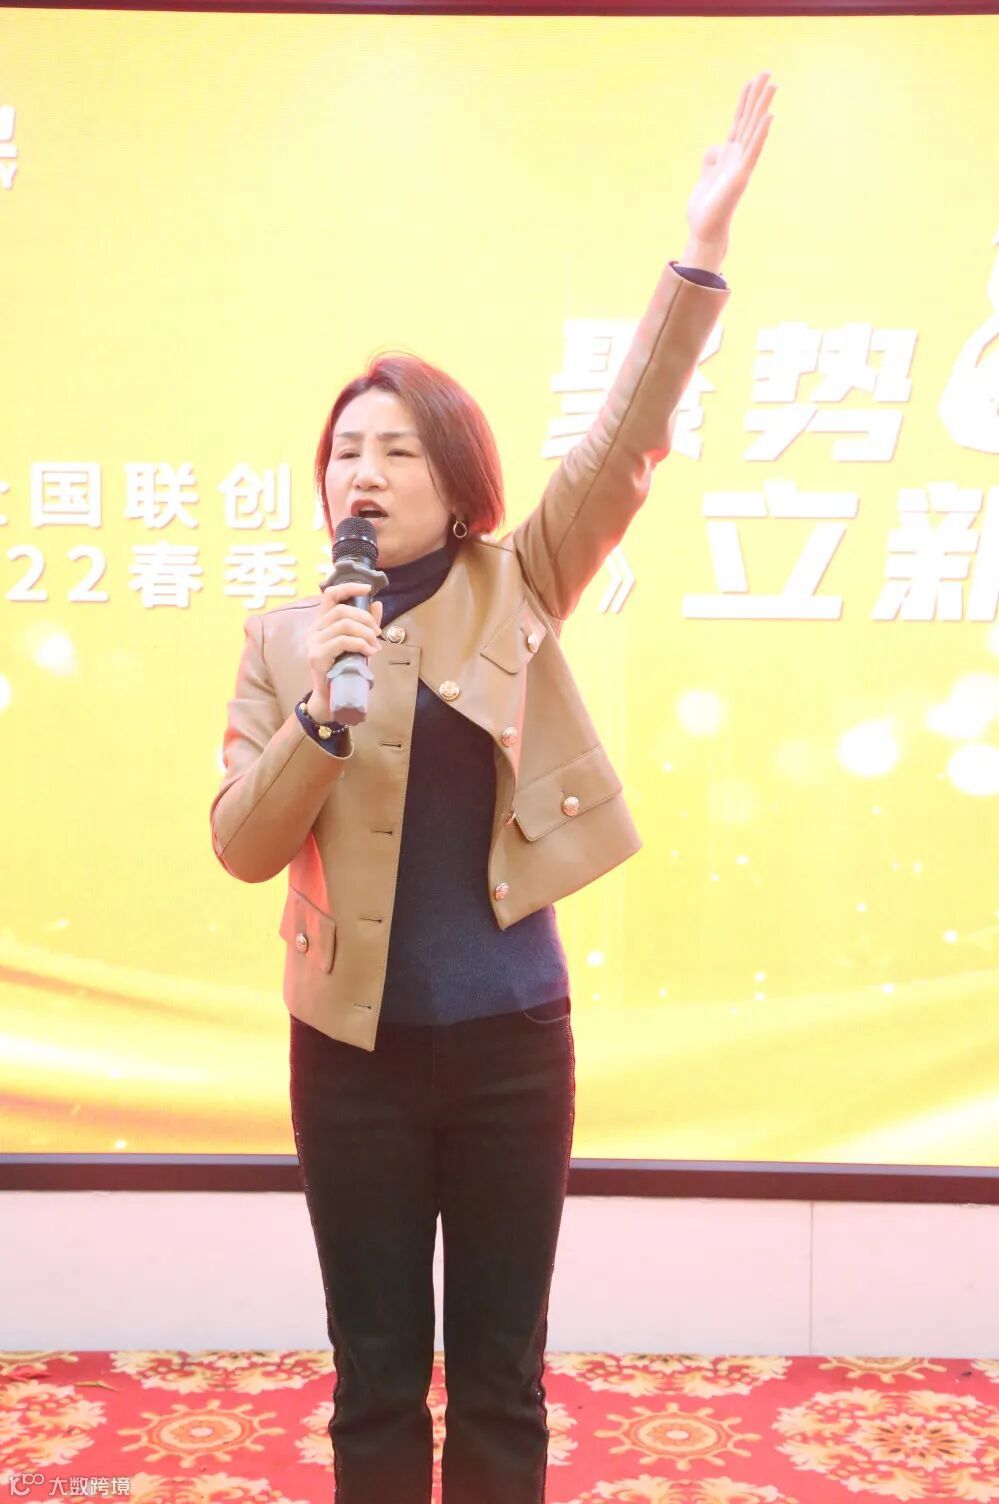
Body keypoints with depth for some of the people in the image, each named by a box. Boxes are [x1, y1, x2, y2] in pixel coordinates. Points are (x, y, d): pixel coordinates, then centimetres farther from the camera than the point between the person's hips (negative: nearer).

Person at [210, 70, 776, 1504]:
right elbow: (241, 846, -4)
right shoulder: (283, 636, 1)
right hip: (354, 1045, 0)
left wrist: (703, 248, -20)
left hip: (512, 1037, 0)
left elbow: (622, 445, -11)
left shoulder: (514, 595, 0)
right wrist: (321, 711, -21)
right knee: (377, 1380, 11)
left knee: (501, 1377, 11)